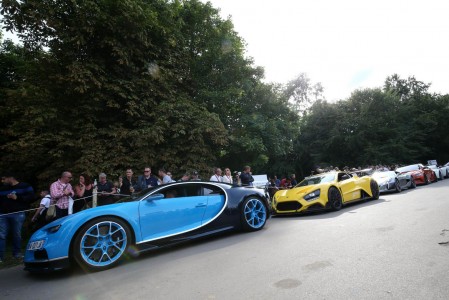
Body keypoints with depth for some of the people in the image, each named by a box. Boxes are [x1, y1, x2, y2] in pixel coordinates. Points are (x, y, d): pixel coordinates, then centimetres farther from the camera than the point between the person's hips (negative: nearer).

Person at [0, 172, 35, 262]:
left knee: (17, 235, 2)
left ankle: (16, 253, 15)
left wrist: (17, 198, -12)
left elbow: (31, 197, -6)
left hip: (18, 214, -4)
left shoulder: (25, 186, 3)